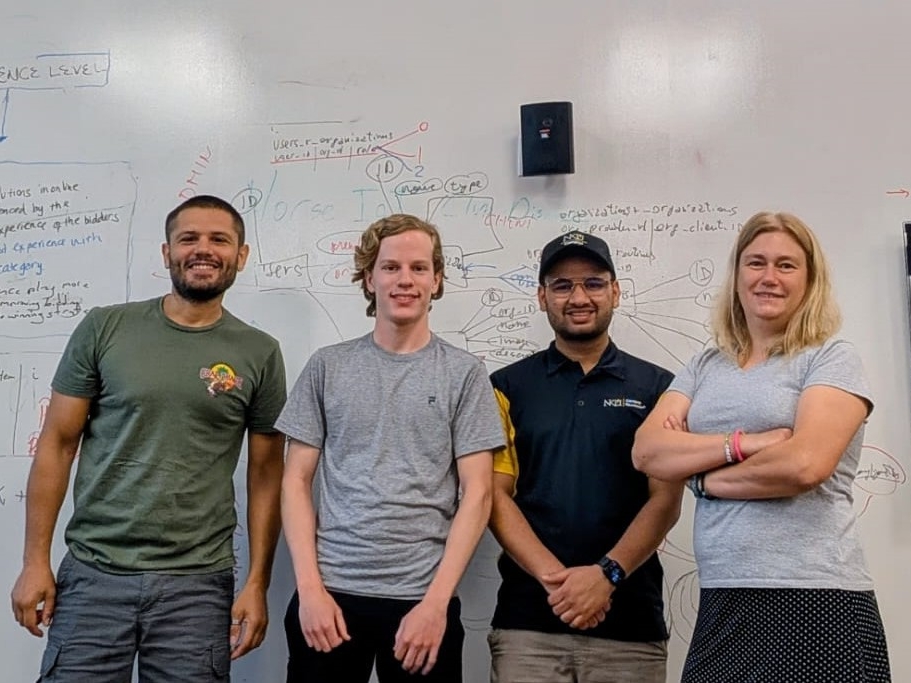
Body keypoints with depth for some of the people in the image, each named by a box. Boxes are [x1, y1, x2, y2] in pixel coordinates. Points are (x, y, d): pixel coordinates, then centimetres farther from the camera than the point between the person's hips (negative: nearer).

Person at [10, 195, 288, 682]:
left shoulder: (260, 354, 1)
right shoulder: (103, 329, 0)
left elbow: (265, 474, 3)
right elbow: (57, 445, 3)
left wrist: (257, 584, -1)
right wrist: (35, 562, -1)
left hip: (197, 585, 0)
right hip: (93, 574, 0)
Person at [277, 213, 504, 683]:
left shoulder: (464, 373, 1)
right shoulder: (327, 367, 5)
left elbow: (477, 493, -2)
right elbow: (297, 482, 5)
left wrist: (436, 600, -10)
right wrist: (309, 587, -5)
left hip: (422, 598, -1)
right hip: (329, 593, 1)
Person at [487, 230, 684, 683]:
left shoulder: (657, 388, 4)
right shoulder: (508, 387, 4)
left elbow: (665, 501, -1)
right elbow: (496, 497, -1)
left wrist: (607, 573, -14)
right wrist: (553, 576, -14)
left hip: (632, 623, 1)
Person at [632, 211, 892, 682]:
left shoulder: (832, 359, -1)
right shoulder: (705, 367, 12)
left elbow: (803, 463, -16)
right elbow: (646, 451, -1)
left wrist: (701, 474, -4)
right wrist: (740, 443, -13)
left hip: (815, 602, -4)